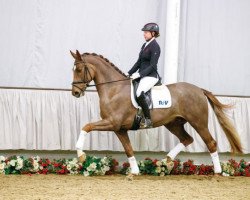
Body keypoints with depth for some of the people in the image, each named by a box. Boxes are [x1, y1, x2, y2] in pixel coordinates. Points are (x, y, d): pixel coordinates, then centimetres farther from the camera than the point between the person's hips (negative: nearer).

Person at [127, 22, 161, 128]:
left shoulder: (155, 47, -11)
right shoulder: (145, 45, 16)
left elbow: (152, 66, -17)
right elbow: (139, 62, 20)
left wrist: (139, 74, -22)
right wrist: (129, 73, 11)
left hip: (150, 76, -10)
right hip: (141, 75, 10)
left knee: (139, 93, -33)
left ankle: (148, 120, -28)